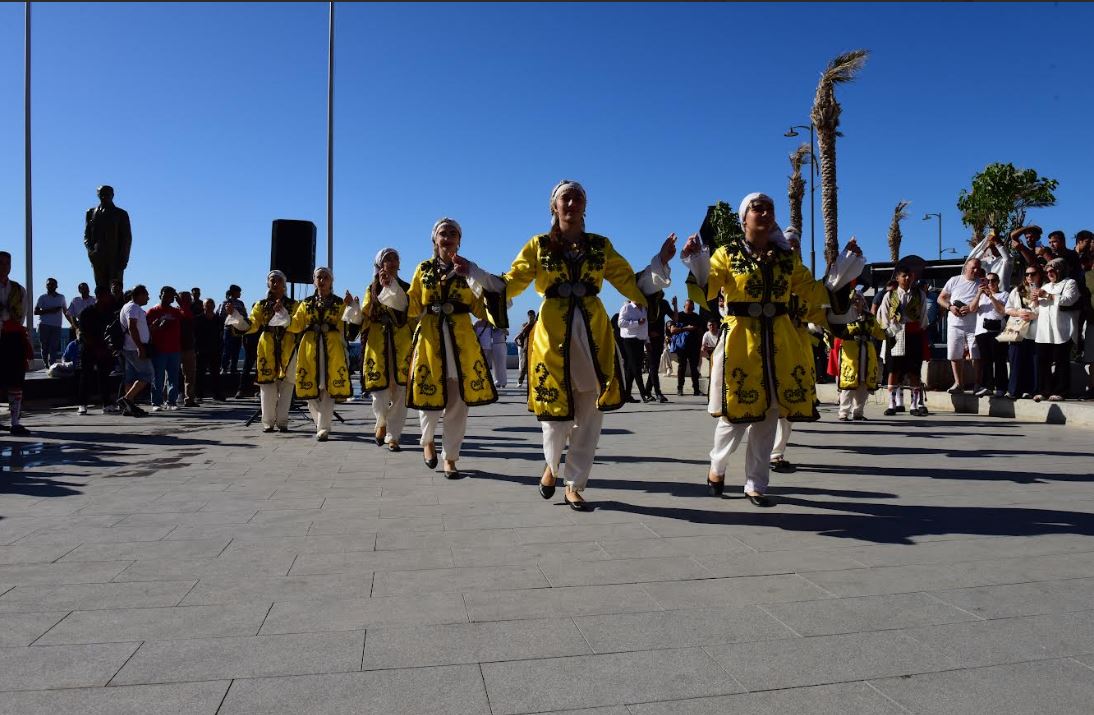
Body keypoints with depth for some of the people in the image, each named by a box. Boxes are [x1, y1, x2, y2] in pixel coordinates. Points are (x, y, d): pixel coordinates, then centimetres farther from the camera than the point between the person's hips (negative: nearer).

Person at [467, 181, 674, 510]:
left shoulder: (600, 245, 9)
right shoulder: (538, 245, 6)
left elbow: (632, 284, 10)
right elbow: (508, 285, 4)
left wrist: (660, 262, -1)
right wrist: (472, 271, -7)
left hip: (593, 334, 2)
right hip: (553, 334, -2)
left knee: (588, 416, 4)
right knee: (555, 413, -1)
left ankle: (574, 485, 19)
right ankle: (552, 466, 32)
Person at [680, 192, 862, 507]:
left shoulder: (787, 257, 10)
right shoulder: (727, 254, -1)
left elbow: (813, 292, 9)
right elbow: (706, 291, -14)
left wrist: (844, 268, 4)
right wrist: (696, 262, -29)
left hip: (779, 342, 4)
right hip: (740, 340, -4)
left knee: (768, 415, 6)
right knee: (736, 413, -1)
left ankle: (755, 484, 19)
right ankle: (717, 467, 27)